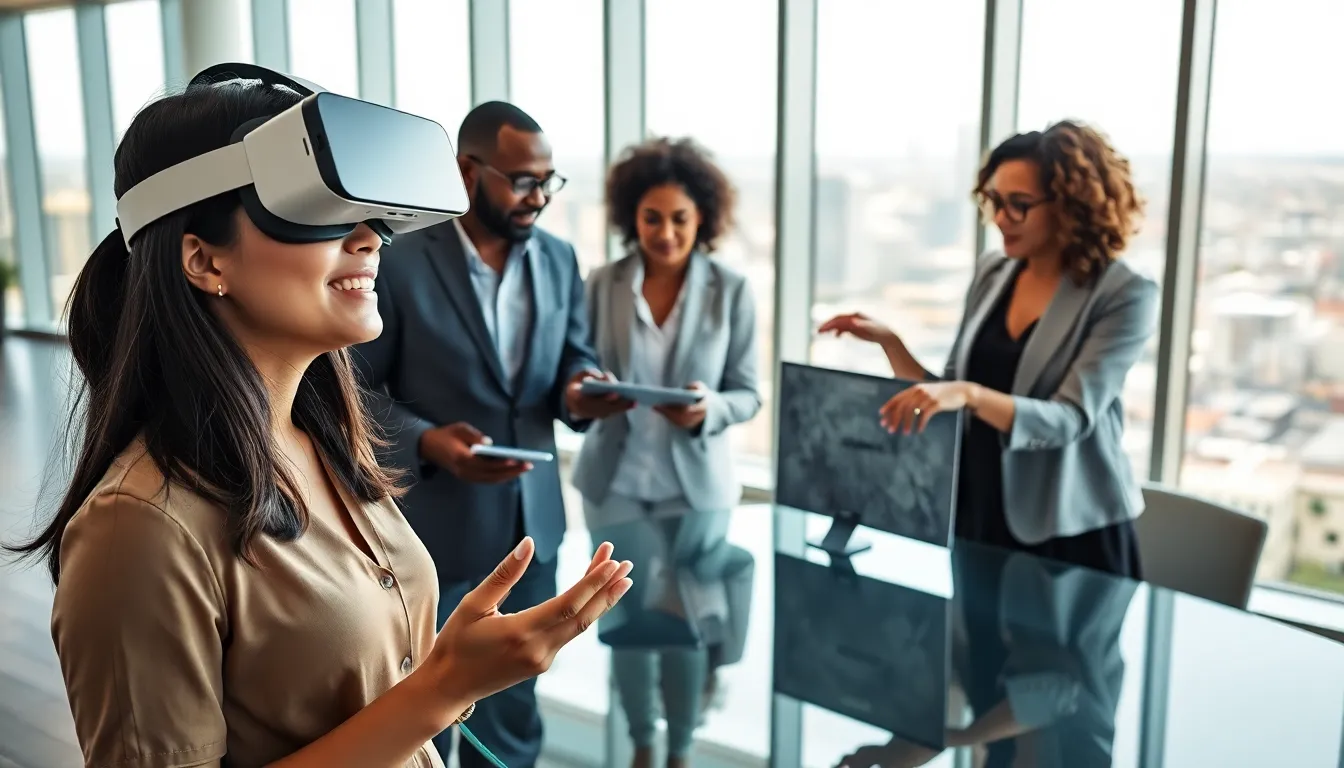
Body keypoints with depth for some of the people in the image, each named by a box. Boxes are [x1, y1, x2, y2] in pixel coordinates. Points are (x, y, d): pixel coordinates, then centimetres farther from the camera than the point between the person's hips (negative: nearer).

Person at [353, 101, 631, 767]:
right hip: (434, 525, -4)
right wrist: (426, 442, -28)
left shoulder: (559, 259, 3)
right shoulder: (401, 263, -14)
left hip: (532, 520, 5)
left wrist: (580, 393, -15)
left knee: (514, 706, 22)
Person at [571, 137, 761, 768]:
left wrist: (709, 409, -25)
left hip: (696, 481, -1)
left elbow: (748, 393, -5)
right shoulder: (603, 284, -3)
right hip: (615, 478, 1)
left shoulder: (731, 290, -7)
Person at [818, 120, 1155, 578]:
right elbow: (947, 401, 8)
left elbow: (1070, 420, -23)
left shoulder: (1124, 296, -12)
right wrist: (889, 342, -6)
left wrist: (970, 395, -37)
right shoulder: (992, 272, 3)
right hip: (978, 521, 5)